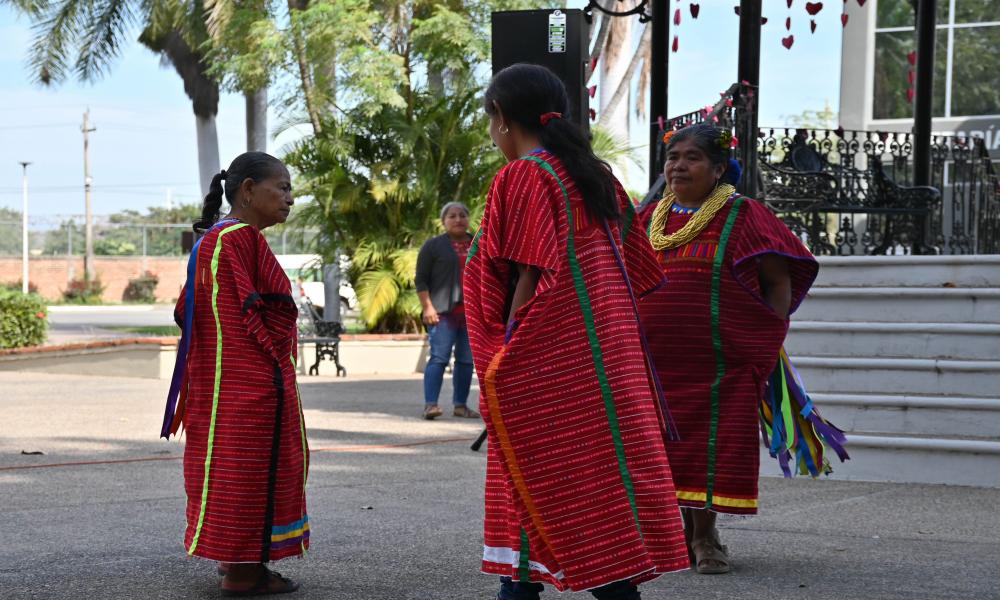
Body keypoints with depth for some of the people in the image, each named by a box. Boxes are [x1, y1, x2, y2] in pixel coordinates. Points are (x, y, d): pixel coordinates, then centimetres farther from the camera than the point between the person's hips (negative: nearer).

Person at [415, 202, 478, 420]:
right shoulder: (433, 245, 4)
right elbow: (421, 280, 0)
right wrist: (427, 307, -11)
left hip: (472, 312, 5)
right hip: (444, 312, -4)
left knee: (466, 360, 5)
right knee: (439, 357, -12)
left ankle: (460, 404, 10)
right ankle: (430, 404, -14)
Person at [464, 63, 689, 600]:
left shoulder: (523, 177, -10)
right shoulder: (596, 175, 13)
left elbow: (529, 277, -15)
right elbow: (632, 271, 13)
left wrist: (507, 361, -10)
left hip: (547, 356, -8)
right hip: (603, 350, 8)